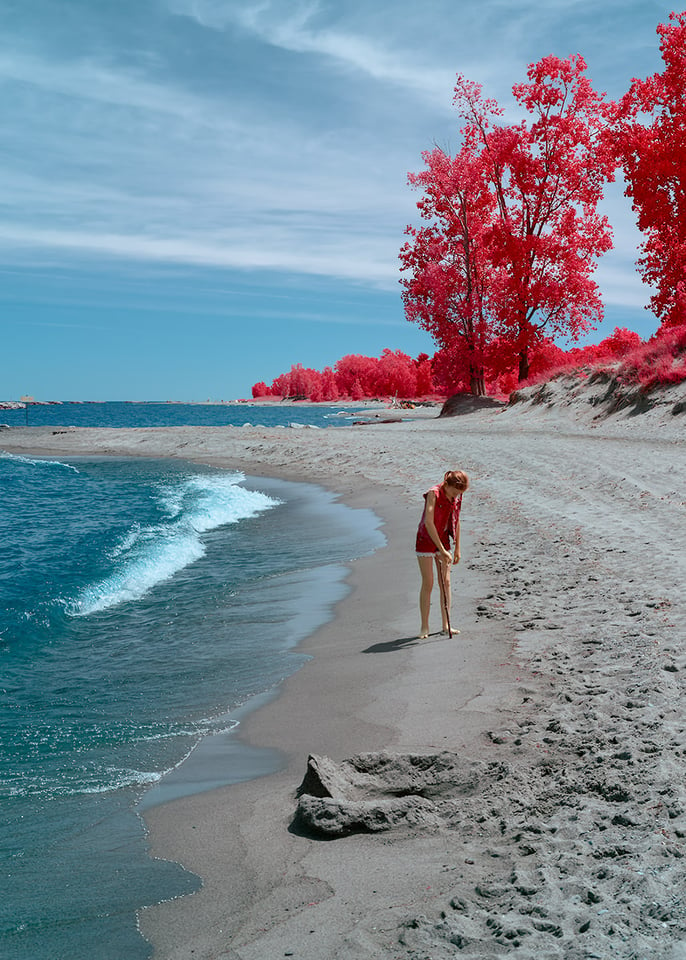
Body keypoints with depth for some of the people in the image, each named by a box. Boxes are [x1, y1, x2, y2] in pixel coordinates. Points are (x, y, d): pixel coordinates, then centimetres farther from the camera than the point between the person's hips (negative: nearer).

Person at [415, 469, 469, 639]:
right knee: (428, 584, -5)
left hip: (443, 540, 6)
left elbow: (455, 522, 10)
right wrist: (442, 550, -28)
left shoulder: (457, 497, -2)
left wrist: (457, 548, 11)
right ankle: (424, 627, 5)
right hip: (426, 540, -6)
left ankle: (446, 625, 13)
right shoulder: (434, 494, -22)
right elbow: (428, 523, -28)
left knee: (445, 582, 5)